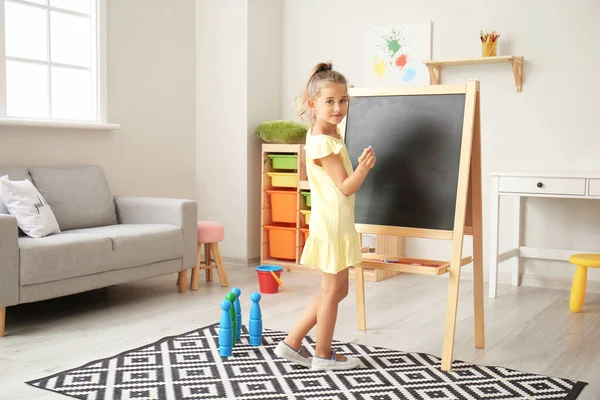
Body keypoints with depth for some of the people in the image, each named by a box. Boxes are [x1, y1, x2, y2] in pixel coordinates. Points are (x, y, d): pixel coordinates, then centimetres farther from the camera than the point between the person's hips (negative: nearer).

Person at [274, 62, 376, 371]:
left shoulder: (330, 135, 10)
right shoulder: (324, 144, -20)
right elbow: (345, 186, -22)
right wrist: (363, 168, -36)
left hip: (338, 225, 10)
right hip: (332, 225, -10)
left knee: (337, 289, 17)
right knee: (332, 290, 4)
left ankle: (292, 342, 23)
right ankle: (322, 355, 20)